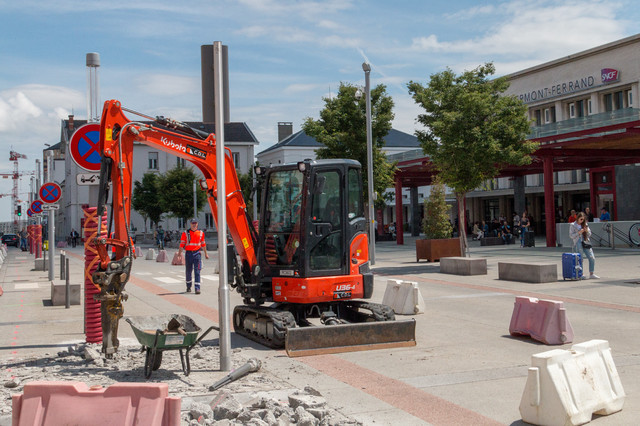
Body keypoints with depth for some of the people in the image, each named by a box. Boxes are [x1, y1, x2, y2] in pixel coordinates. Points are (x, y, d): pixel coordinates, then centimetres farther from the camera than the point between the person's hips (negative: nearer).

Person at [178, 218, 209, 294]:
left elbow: (203, 244, 18)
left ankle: (197, 288, -11)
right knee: (188, 271, 10)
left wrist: (206, 253, 22)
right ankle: (188, 286, 28)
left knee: (197, 271, -8)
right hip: (188, 253, 0)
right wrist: (180, 252, -13)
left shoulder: (201, 233, 7)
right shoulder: (185, 233, 2)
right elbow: (182, 243, -1)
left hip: (197, 253, 0)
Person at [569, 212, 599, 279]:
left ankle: (591, 274, 4)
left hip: (586, 243, 4)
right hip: (578, 243, -4)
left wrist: (587, 231, -6)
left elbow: (589, 234, 15)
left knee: (592, 258, -4)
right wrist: (579, 232, -15)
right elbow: (571, 235, -4)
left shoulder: (585, 225, 14)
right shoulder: (573, 225, 1)